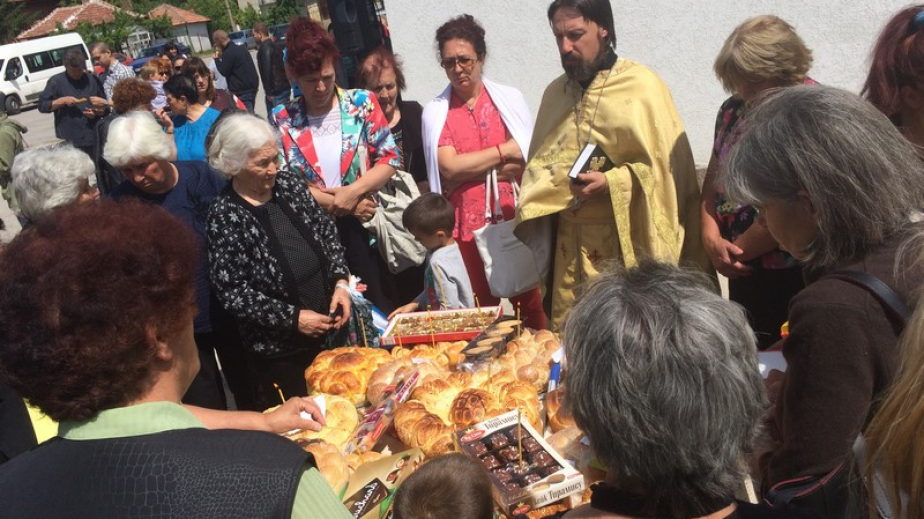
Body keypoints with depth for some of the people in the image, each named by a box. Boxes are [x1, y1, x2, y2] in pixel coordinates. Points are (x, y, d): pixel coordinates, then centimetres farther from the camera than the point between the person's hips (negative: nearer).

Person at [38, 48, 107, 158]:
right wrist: (63, 101, -13)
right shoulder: (56, 81, 1)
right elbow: (42, 105, 0)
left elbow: (105, 105, 15)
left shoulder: (93, 80, 9)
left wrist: (97, 112, -6)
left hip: (93, 140, 3)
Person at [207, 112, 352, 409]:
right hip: (278, 349, -5)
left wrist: (341, 283, -4)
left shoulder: (289, 184, 2)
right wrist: (292, 318, -16)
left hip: (331, 328, 5)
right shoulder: (225, 216, -14)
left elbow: (327, 233, 9)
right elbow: (232, 292, -15)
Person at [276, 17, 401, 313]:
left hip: (367, 228, 0)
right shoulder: (283, 120, 0)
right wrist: (338, 204, -13)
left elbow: (390, 158, -3)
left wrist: (353, 191, -18)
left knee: (386, 309, 9)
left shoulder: (361, 103, -1)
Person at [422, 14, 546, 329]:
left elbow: (527, 164, -4)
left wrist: (469, 170, -11)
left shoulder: (509, 99, 3)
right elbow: (449, 167, -10)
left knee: (529, 303, 7)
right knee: (483, 309, 8)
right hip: (466, 227, 0)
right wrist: (507, 150, -8)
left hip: (514, 220, 0)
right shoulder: (435, 112, 3)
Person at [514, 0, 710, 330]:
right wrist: (548, 183, 0)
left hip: (629, 243, -5)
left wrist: (612, 183, -19)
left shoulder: (643, 86, -6)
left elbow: (666, 164, -9)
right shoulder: (555, 92, 11)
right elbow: (540, 163, 19)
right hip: (571, 246, 5)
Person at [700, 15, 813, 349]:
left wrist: (736, 248, -10)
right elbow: (712, 181, 11)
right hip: (744, 270, 7)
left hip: (795, 275, -6)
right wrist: (712, 239, -6)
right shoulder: (734, 109, 7)